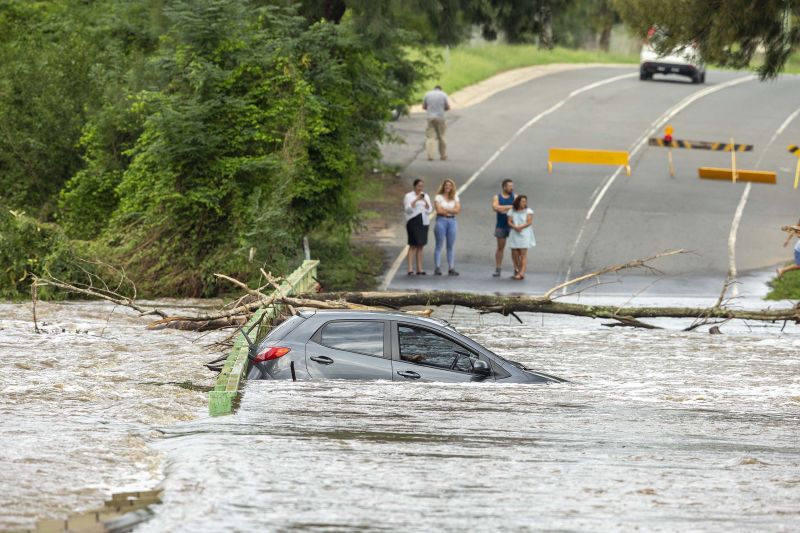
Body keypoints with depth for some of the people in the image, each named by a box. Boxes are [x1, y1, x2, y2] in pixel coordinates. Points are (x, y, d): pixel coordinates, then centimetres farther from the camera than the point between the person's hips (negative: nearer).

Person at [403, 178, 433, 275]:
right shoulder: (409, 196, 0)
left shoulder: (426, 196, 14)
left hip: (424, 222, 5)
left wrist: (425, 201, -10)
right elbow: (408, 209, -12)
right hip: (413, 221, -5)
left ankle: (419, 269, 8)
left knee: (420, 245, 6)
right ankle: (410, 269, -14)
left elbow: (430, 210, 7)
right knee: (413, 245, -11)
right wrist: (416, 200, -20)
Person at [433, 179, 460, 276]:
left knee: (451, 246, 3)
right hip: (441, 221, -4)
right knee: (439, 245, -3)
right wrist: (451, 211, -2)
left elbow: (457, 210, -1)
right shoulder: (438, 197, 1)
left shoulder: (455, 198, 12)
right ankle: (438, 268, -3)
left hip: (452, 221, 4)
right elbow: (439, 210, -10)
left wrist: (445, 209, -8)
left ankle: (451, 268, 4)